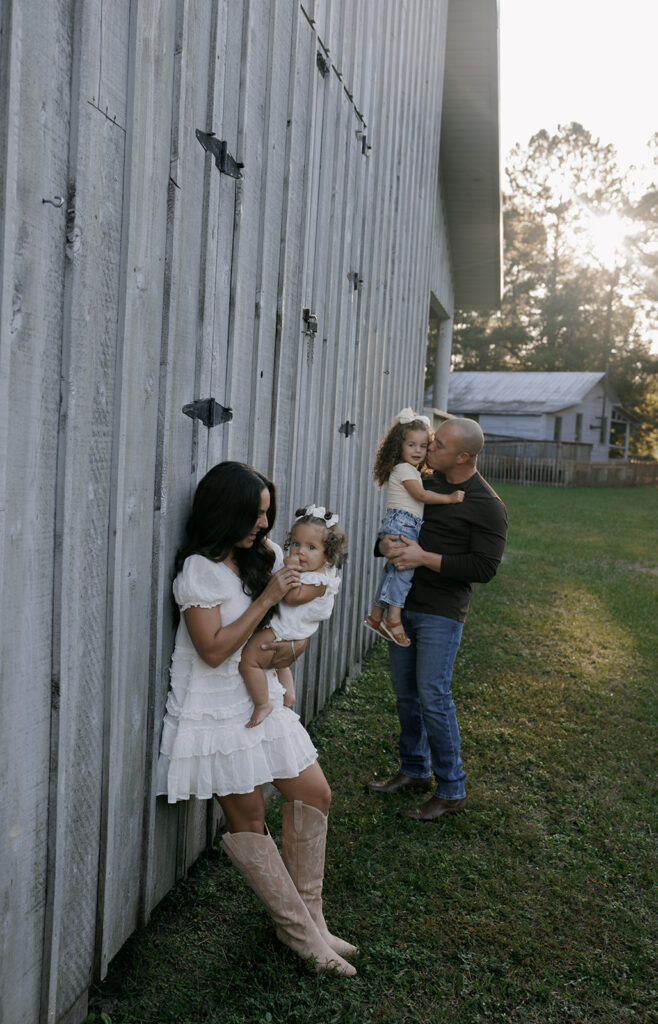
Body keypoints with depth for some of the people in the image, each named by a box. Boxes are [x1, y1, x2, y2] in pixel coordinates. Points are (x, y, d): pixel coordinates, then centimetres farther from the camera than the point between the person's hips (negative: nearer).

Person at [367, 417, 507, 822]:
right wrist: (386, 543, -8)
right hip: (404, 603, 7)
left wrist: (425, 557, -19)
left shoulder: (488, 507, -10)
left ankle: (452, 790, 9)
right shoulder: (426, 484, 10)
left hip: (442, 613, -7)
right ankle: (415, 770, 30)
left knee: (433, 695, -7)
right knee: (406, 692, 13)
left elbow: (484, 568, -15)